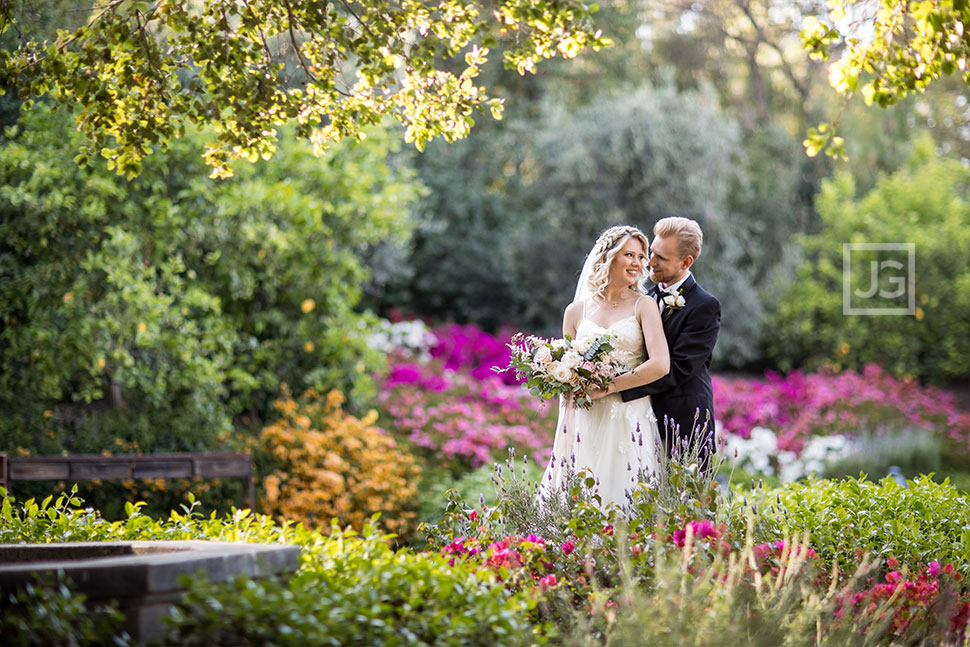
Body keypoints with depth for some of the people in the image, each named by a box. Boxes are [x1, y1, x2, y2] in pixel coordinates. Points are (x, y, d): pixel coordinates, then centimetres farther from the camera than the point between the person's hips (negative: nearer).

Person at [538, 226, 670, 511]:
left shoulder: (644, 306, 3)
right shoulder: (576, 311, 11)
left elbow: (660, 364, -10)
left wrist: (607, 387, -12)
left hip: (630, 421, -2)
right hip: (586, 421, 2)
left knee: (624, 500, -4)